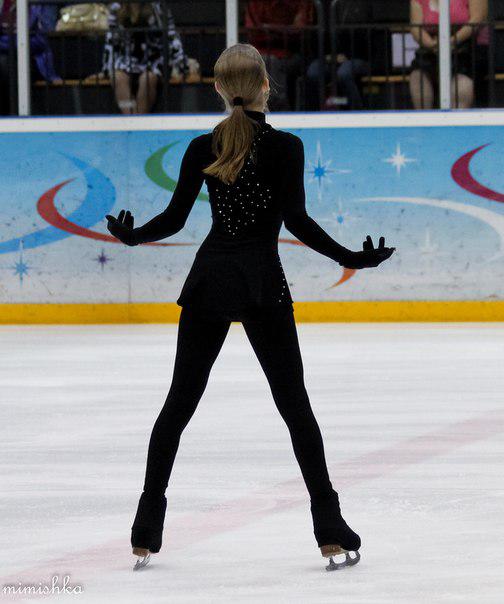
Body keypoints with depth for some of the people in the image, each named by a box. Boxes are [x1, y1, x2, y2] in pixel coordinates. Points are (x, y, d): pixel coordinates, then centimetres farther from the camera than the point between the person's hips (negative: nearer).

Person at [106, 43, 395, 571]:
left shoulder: (202, 148, 2)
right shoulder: (285, 146, -7)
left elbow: (174, 219, 2)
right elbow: (297, 220, -14)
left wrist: (130, 235, 20)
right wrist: (350, 258, -7)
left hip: (208, 280, 3)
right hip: (262, 286, -3)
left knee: (179, 404, 10)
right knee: (294, 405, 3)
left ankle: (147, 530, 7)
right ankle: (329, 527, -2)